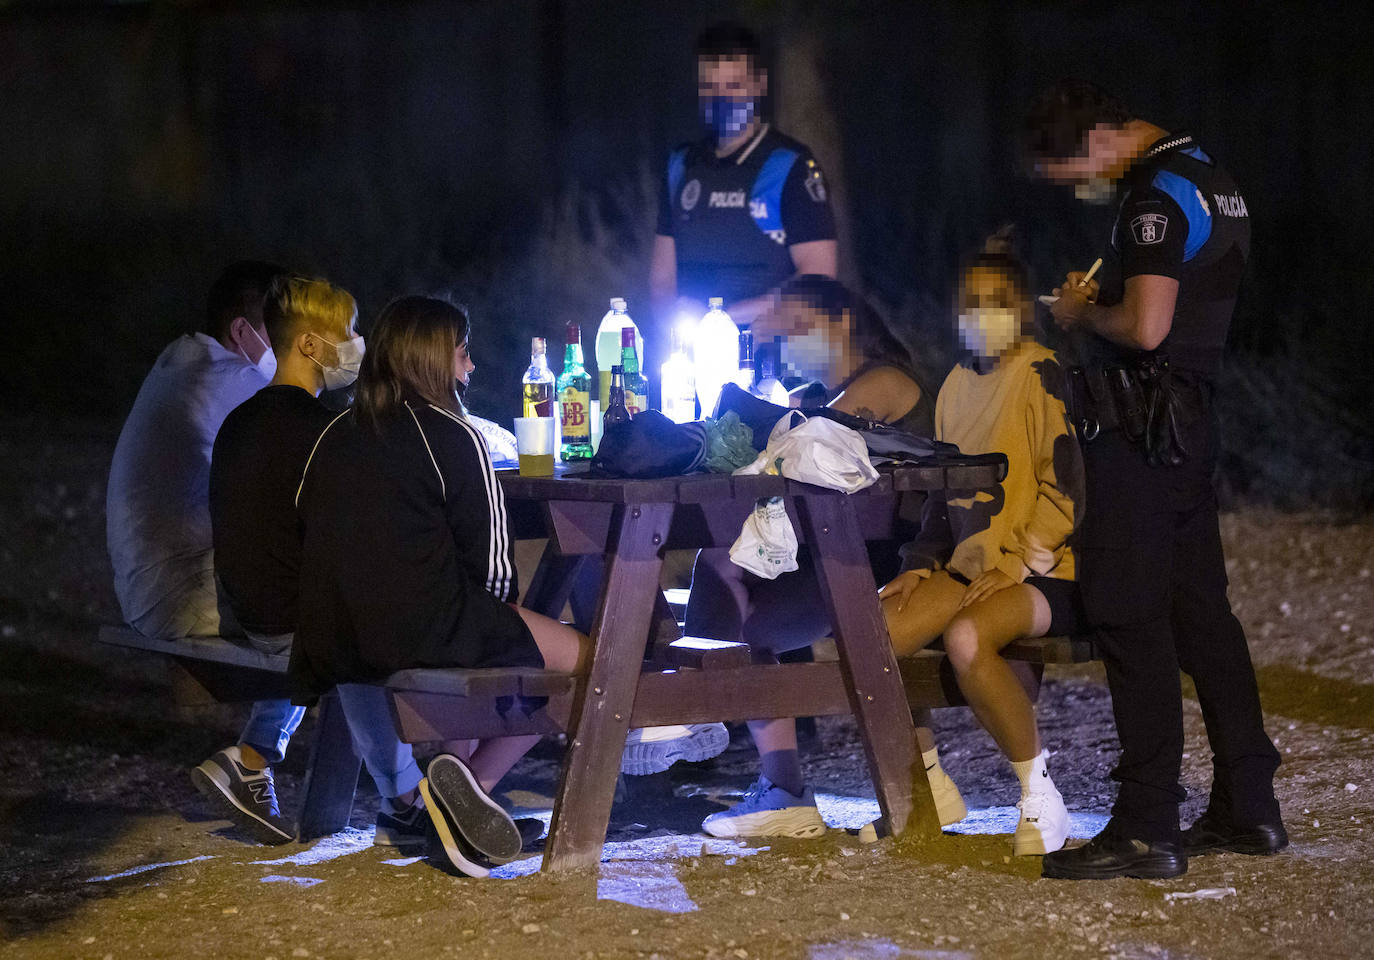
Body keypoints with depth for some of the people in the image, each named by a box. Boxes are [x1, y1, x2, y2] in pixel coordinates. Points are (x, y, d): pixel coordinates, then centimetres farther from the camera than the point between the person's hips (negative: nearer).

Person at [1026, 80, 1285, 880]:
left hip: (1142, 429, -10)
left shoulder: (1157, 197, -16)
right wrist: (1102, 300, 14)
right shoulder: (1210, 177, 16)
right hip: (1194, 419, 10)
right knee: (1202, 611, 14)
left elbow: (1146, 326, -26)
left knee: (1130, 619, -7)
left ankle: (1147, 828, -7)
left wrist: (1084, 313, -7)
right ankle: (1249, 807, 18)